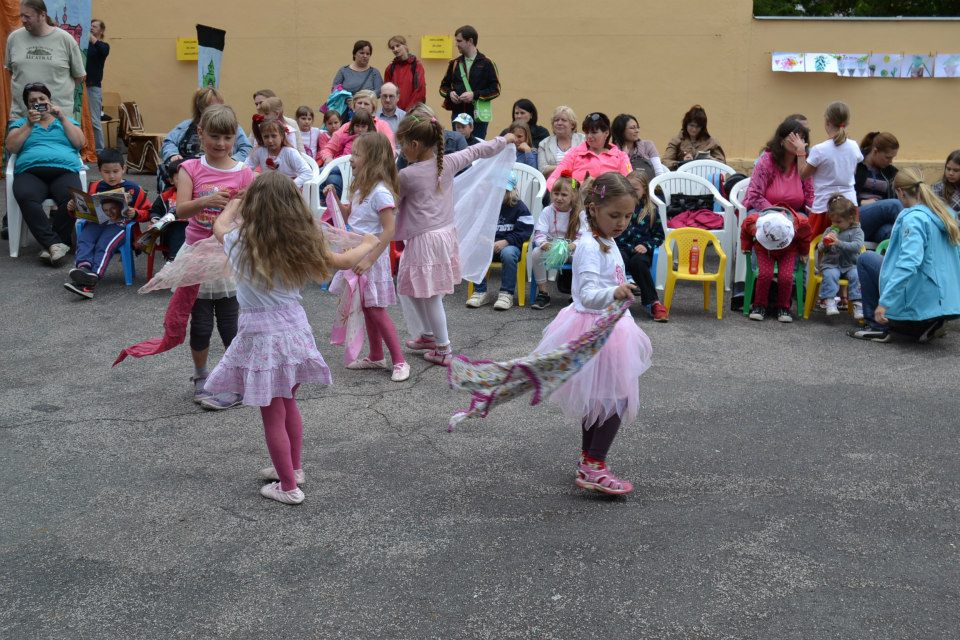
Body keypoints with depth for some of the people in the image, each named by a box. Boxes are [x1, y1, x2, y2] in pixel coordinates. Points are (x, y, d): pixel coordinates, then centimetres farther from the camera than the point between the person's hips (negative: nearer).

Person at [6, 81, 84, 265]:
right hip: (30, 172, 0)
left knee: (73, 198, -37)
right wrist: (29, 124, 3)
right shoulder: (20, 123, 28)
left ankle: (48, 244, -25)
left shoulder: (66, 120, 28)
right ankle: (56, 243, -39)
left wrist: (62, 118, 5)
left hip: (65, 170, 0)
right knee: (25, 197, -38)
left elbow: (79, 143, 10)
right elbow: (11, 148, 10)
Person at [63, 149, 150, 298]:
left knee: (104, 245, -33)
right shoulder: (95, 187, 22)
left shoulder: (133, 189, 12)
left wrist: (135, 213, -7)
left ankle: (93, 276, -53)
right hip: (96, 223, 4)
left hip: (119, 224, -4)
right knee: (83, 239, -29)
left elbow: (147, 212, 13)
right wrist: (73, 208, 9)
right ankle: (84, 268, -53)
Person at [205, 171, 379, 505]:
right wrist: (367, 244, 27)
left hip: (261, 336, -4)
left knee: (272, 415, 7)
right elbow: (343, 261, 7)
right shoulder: (300, 244, -6)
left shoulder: (240, 242, -12)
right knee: (288, 405, 24)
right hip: (294, 327, 4)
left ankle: (289, 487, 15)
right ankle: (293, 468, 38)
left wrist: (234, 203, 32)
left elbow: (220, 224, 12)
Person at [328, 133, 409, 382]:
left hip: (372, 257, -9)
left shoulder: (380, 191, -21)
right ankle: (376, 357, 26)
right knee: (367, 309, 15)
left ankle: (400, 361, 3)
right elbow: (349, 214, 21)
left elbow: (389, 230, -24)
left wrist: (369, 259, -26)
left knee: (376, 310, -4)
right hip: (357, 255, 9)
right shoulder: (361, 188, 8)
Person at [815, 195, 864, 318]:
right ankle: (829, 301, -38)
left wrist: (839, 243, -27)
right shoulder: (829, 231, 12)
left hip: (850, 264, -1)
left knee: (856, 275, -30)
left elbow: (856, 246, -15)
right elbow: (820, 249, 11)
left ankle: (857, 303, -28)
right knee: (830, 275, -31)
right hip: (831, 263, 1)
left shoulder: (856, 231, 3)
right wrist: (824, 244, -13)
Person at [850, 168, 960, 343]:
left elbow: (909, 263, -29)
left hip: (921, 301, -8)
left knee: (865, 259, 8)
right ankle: (927, 325, 13)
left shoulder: (914, 218, -17)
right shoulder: (945, 213, 9)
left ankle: (878, 328, 6)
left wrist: (884, 302, -30)